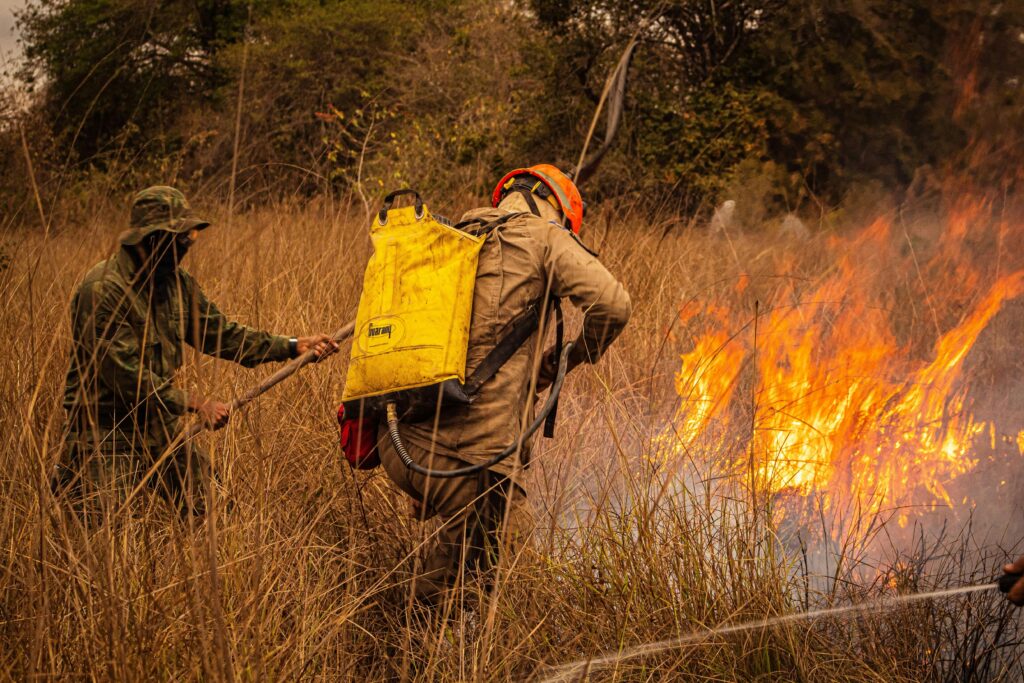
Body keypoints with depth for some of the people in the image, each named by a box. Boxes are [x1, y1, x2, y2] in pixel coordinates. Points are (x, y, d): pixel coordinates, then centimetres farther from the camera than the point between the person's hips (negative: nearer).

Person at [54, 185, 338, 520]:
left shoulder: (177, 282, 4)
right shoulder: (103, 290, -21)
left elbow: (221, 334, 9)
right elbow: (127, 376, -23)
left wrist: (294, 346, 1)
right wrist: (196, 402, -18)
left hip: (160, 426, 7)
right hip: (107, 432, -7)